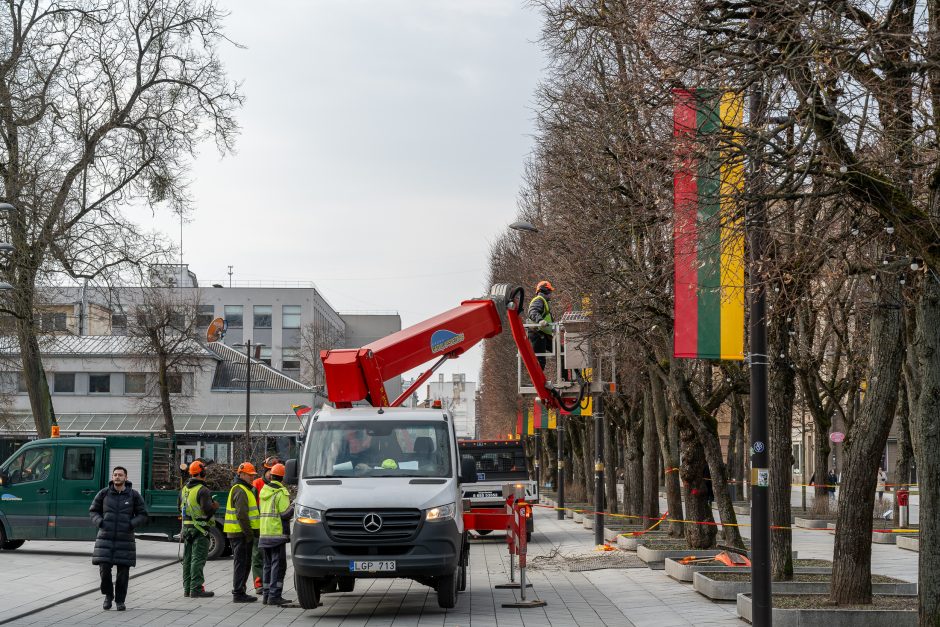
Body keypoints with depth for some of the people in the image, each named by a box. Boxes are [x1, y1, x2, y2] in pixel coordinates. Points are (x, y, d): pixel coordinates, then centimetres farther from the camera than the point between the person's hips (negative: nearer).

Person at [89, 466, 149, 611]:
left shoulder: (134, 495, 1)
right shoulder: (104, 494, 2)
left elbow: (142, 515, 5)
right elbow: (93, 511, 11)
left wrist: (131, 525, -12)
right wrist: (100, 523, -7)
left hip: (125, 539, 0)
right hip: (105, 538, 0)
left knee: (123, 571, 1)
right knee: (104, 568, -7)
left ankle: (120, 600, 14)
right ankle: (108, 595, 16)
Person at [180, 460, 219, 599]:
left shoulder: (184, 489, 11)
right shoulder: (203, 490, -16)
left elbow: (180, 508, 19)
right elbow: (207, 509, -24)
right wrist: (215, 506, -5)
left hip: (186, 528, 8)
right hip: (200, 529, -8)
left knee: (187, 559, 13)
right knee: (198, 559, -6)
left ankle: (187, 588, 19)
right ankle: (196, 589, -8)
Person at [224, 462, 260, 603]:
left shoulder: (244, 489, 21)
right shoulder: (240, 491, -14)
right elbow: (241, 514, -21)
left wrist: (252, 532, 21)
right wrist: (249, 533, -20)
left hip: (242, 533, 10)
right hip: (240, 533, -10)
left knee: (244, 564, 15)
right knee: (241, 563, -7)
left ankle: (239, 592, 21)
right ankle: (238, 593, -5)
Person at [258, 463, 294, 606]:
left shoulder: (264, 490, 12)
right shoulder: (281, 493, -12)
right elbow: (285, 513, -15)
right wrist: (293, 507, 3)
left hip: (264, 534, 7)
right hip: (277, 534, -7)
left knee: (268, 565, 14)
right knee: (278, 565, -5)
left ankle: (266, 594, 15)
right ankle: (274, 596, -10)